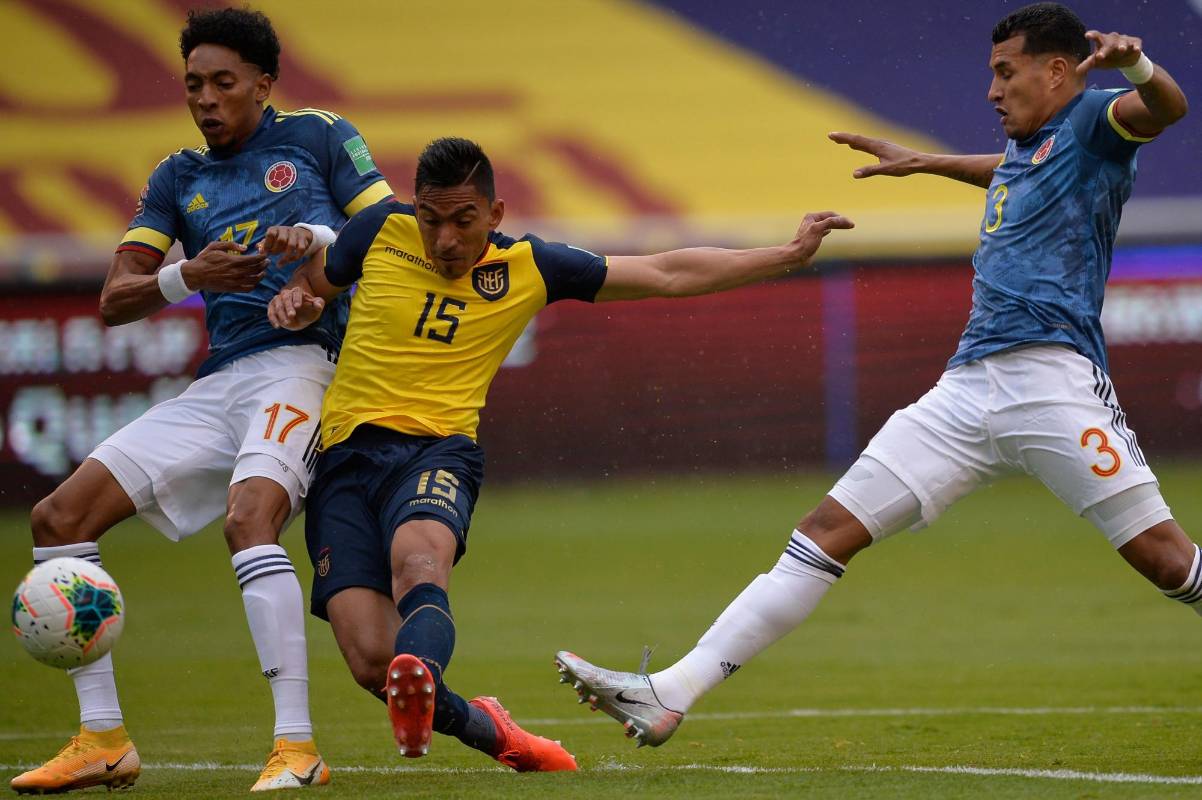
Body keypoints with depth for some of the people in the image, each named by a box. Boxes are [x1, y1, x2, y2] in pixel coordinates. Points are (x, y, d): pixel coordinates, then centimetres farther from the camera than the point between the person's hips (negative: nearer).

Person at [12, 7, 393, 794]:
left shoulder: (318, 136, 8)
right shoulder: (178, 179, 20)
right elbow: (115, 299, 11)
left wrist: (319, 239, -17)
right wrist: (189, 276, -9)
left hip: (303, 361, -6)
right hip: (219, 384, 6)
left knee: (250, 518, -33)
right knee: (60, 517, -3)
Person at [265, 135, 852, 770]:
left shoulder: (527, 268, 8)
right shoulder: (380, 231, 8)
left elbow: (668, 274, 13)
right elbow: (310, 286, 26)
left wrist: (788, 255, 10)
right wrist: (290, 305, 0)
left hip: (437, 450, -1)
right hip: (345, 456, 1)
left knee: (419, 559, -39)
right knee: (371, 662, -15)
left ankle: (418, 683, -68)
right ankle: (484, 729, 12)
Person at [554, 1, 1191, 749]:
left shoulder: (1090, 122, 2)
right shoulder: (1024, 149, 25)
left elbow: (1166, 108, -20)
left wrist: (1135, 67, -41)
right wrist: (923, 162, 57)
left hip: (1054, 380, -8)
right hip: (969, 390, 8)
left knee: (1167, 559, -15)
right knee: (830, 528, 0)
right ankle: (670, 694, -3)